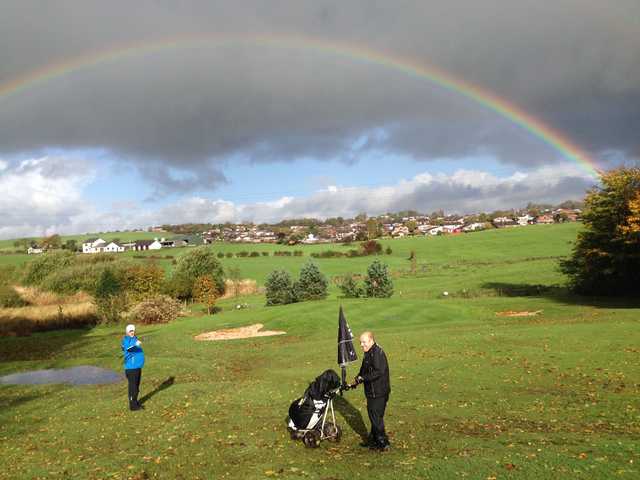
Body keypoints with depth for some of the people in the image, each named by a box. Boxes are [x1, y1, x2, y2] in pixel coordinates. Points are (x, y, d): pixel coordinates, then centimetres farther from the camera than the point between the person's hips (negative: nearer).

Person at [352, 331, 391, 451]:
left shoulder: (377, 353, -20)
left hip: (378, 392, -10)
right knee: (373, 415, 19)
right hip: (372, 391, 10)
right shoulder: (368, 353, 12)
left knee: (376, 416, -2)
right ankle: (373, 440, 31)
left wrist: (363, 378, -22)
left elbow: (379, 372, -29)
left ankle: (383, 443, 10)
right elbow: (364, 370, 22)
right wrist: (357, 380, 9)